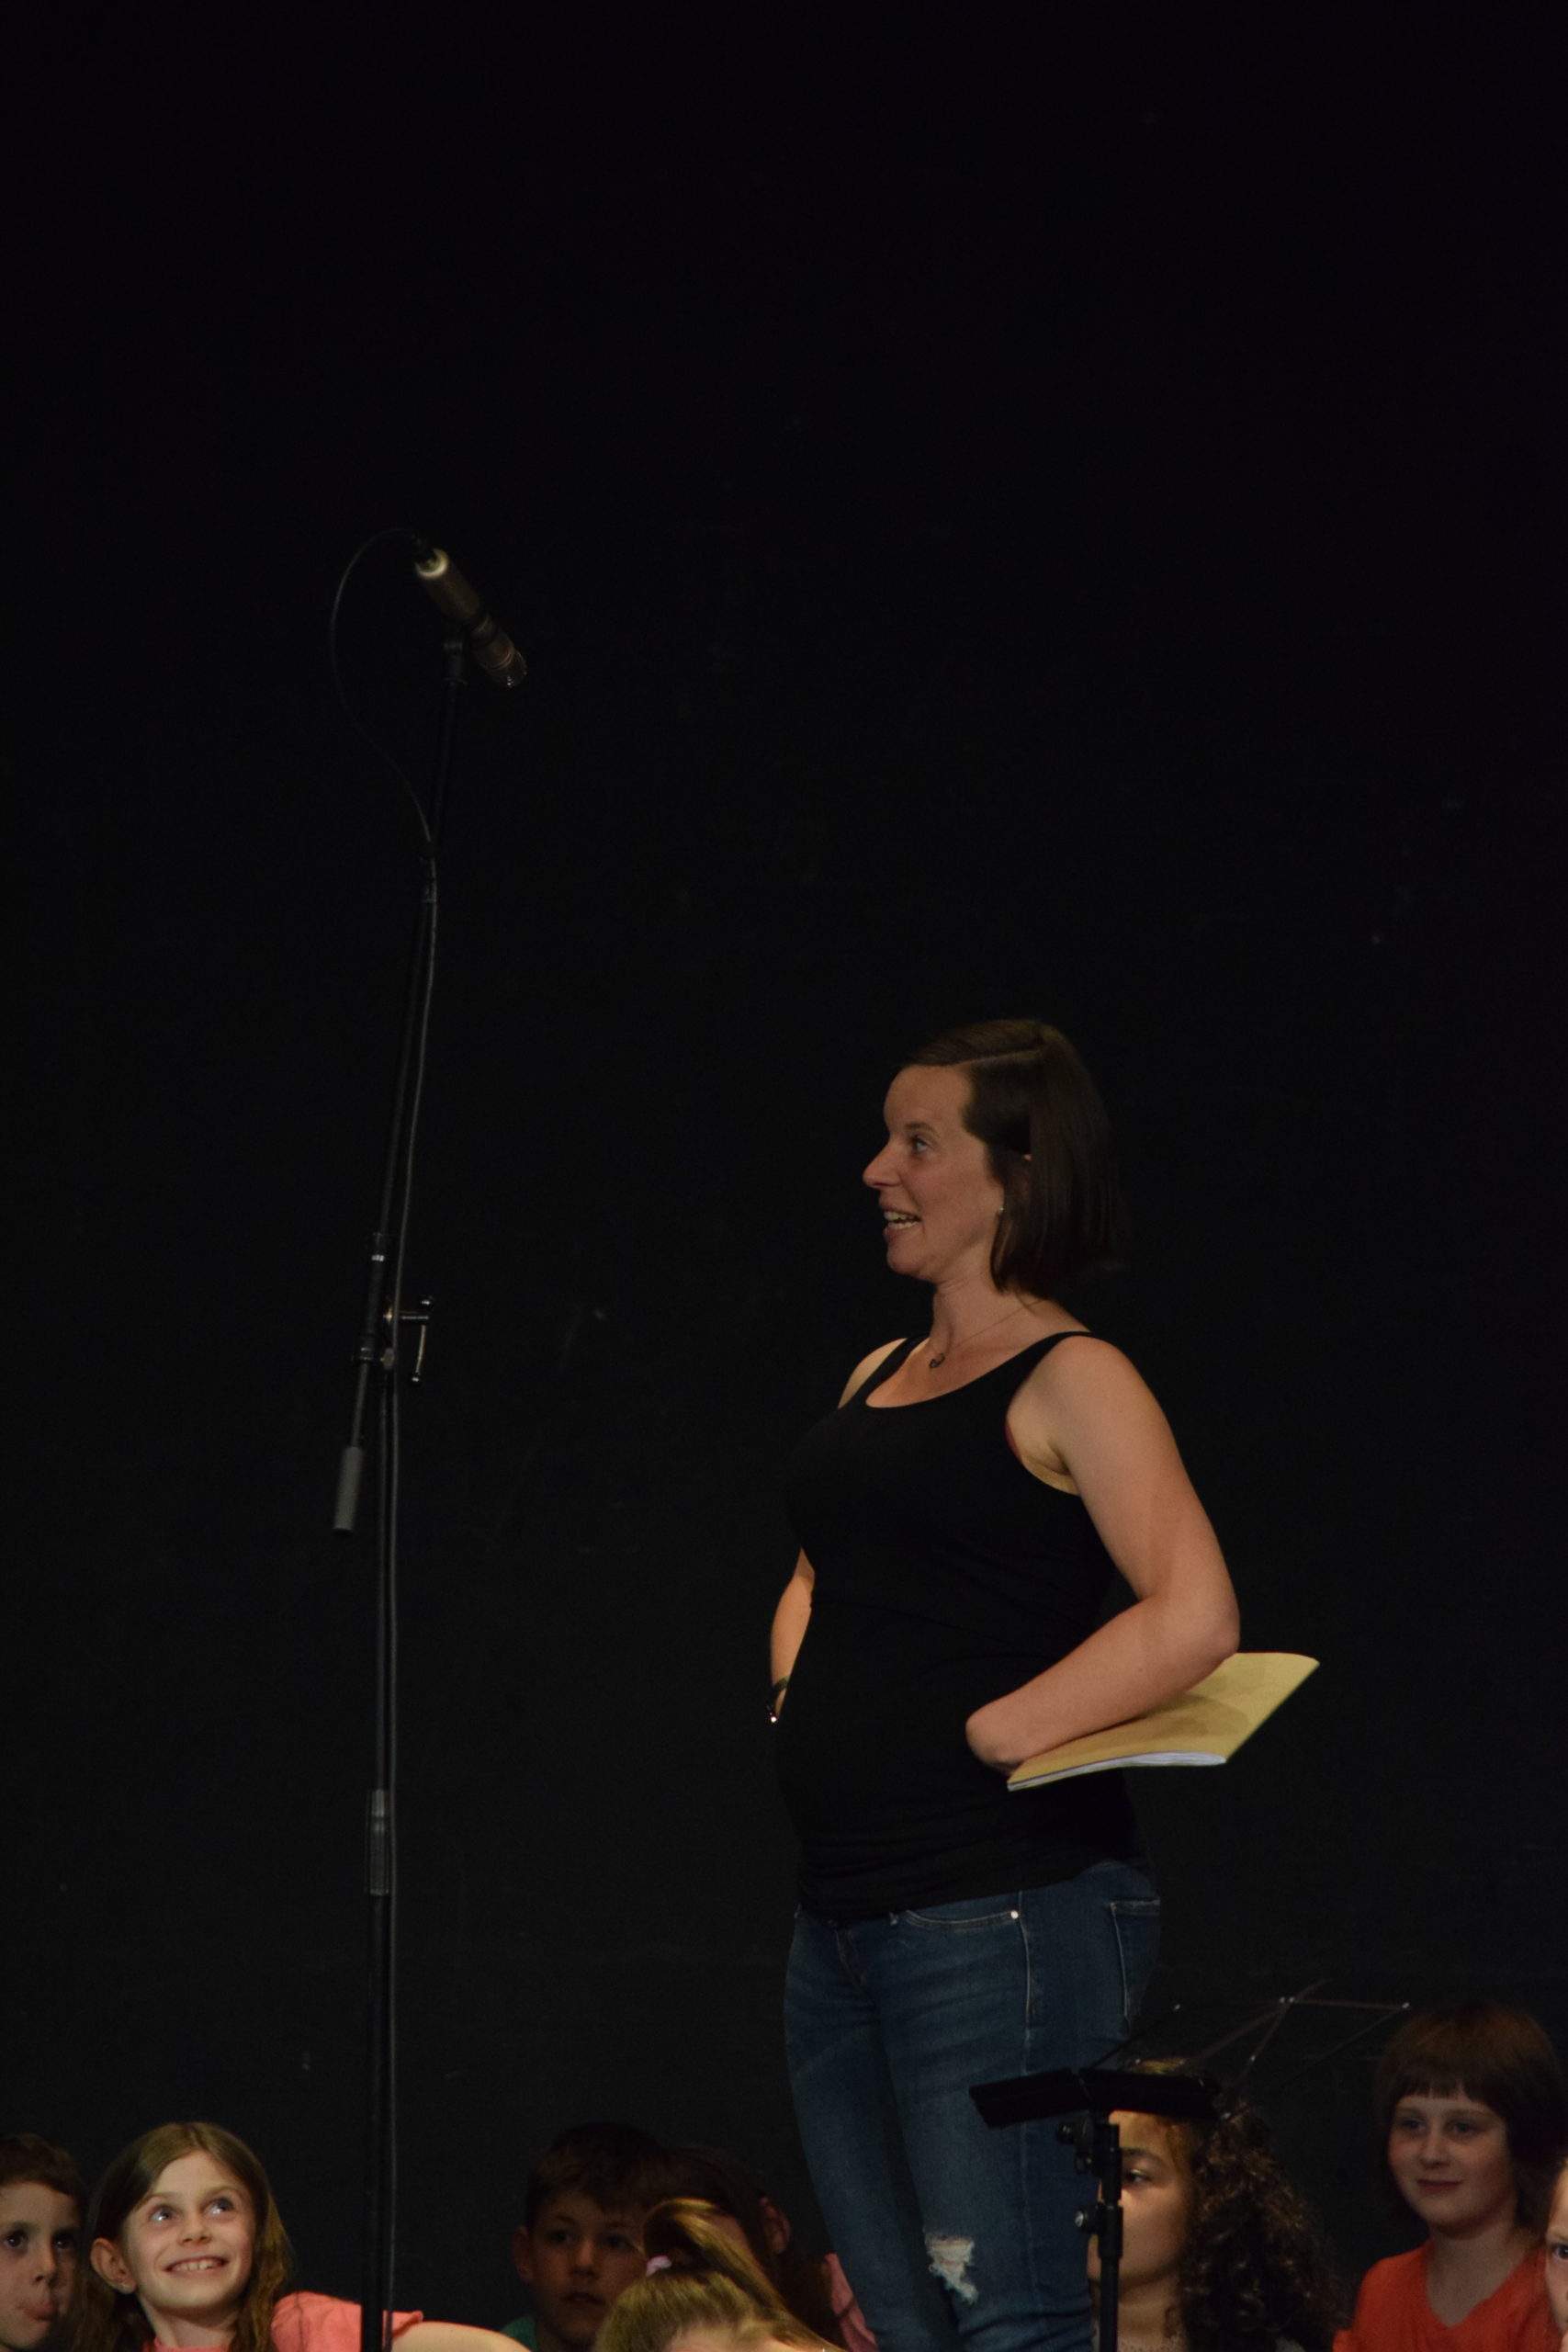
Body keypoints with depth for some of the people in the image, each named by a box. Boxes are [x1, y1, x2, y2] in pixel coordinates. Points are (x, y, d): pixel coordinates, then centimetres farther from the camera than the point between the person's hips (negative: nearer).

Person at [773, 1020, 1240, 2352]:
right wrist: (802, 1700, 13)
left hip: (1003, 1904, -9)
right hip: (842, 1913, 9)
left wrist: (992, 1733, -16)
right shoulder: (879, 1378, 18)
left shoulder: (1070, 1381, -7)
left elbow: (1194, 1617, -19)